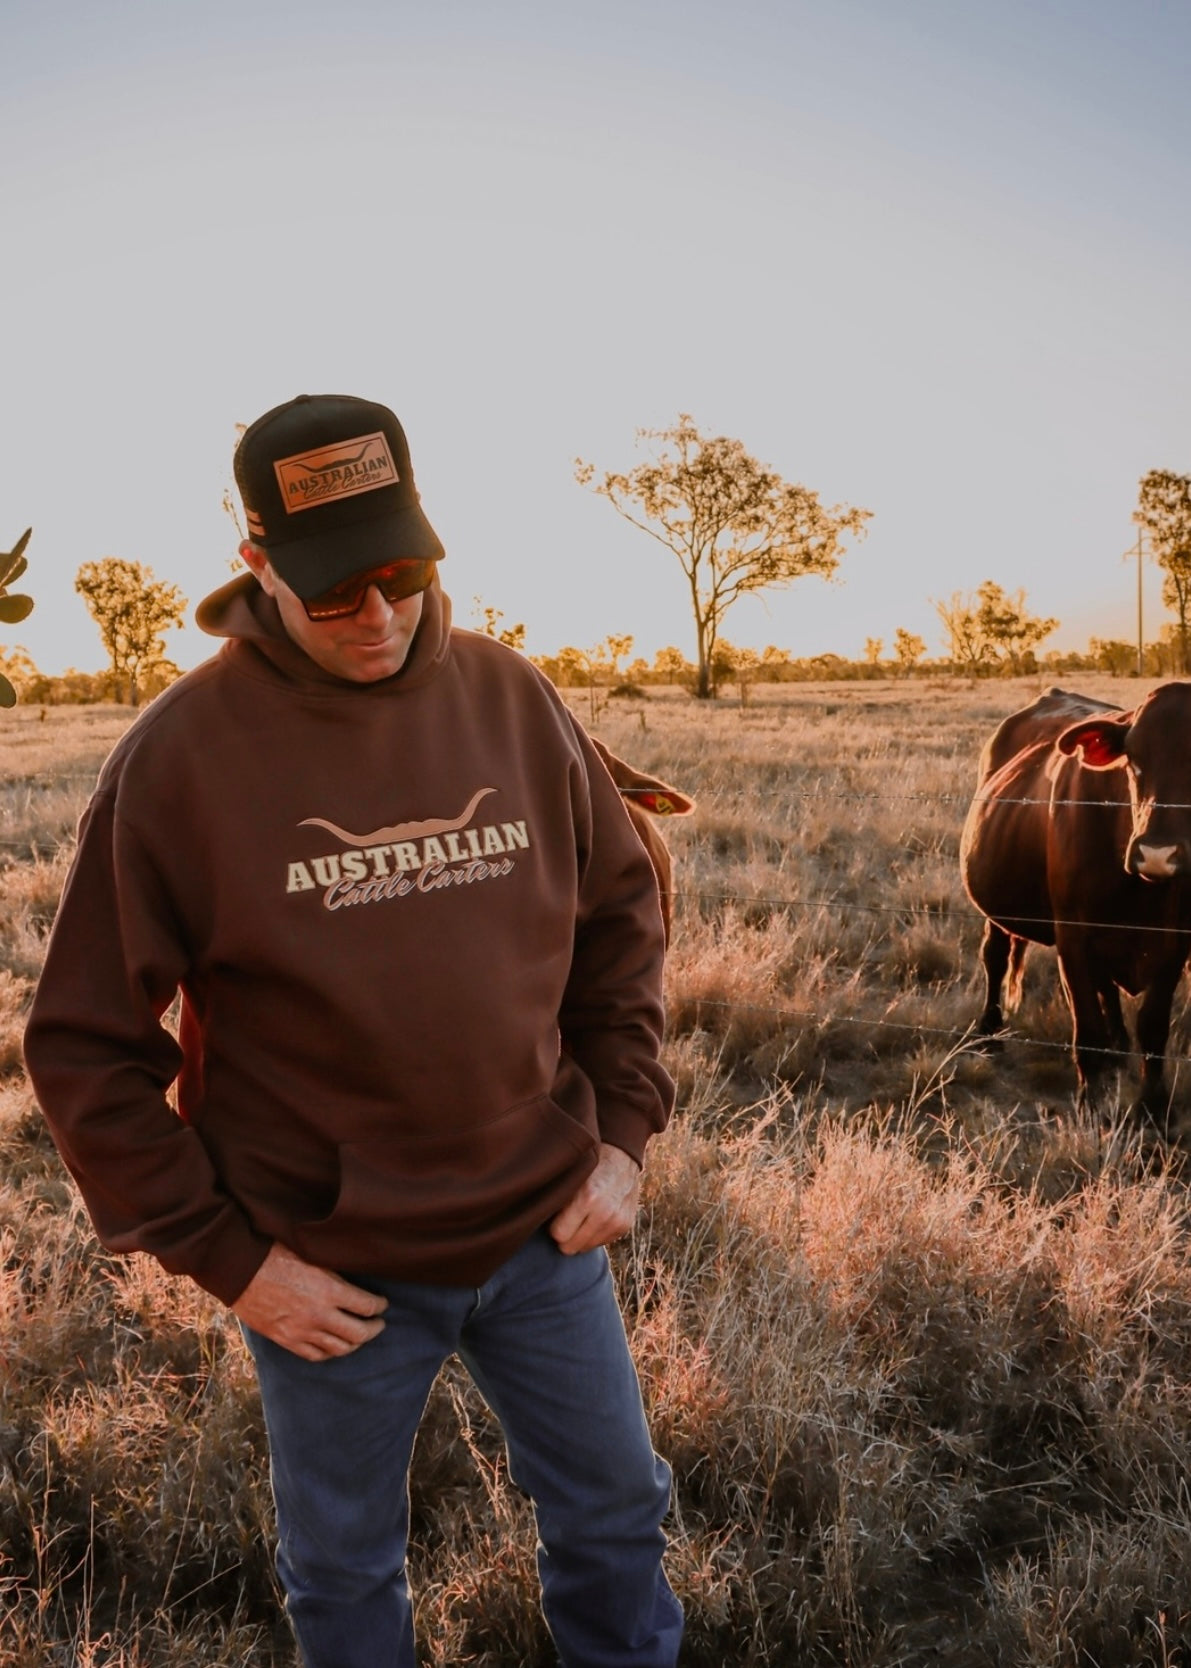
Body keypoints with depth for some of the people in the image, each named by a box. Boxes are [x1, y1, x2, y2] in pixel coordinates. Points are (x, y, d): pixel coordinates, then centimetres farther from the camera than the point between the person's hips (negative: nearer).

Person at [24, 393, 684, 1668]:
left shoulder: (512, 699, -5)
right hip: (332, 1272, -2)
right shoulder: (182, 750, -15)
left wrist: (623, 1130, -1)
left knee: (613, 1509, 23)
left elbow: (620, 915, 5)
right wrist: (225, 1258, -11)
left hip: (546, 1230, 3)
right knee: (345, 1564, 21)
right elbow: (86, 1045, -10)